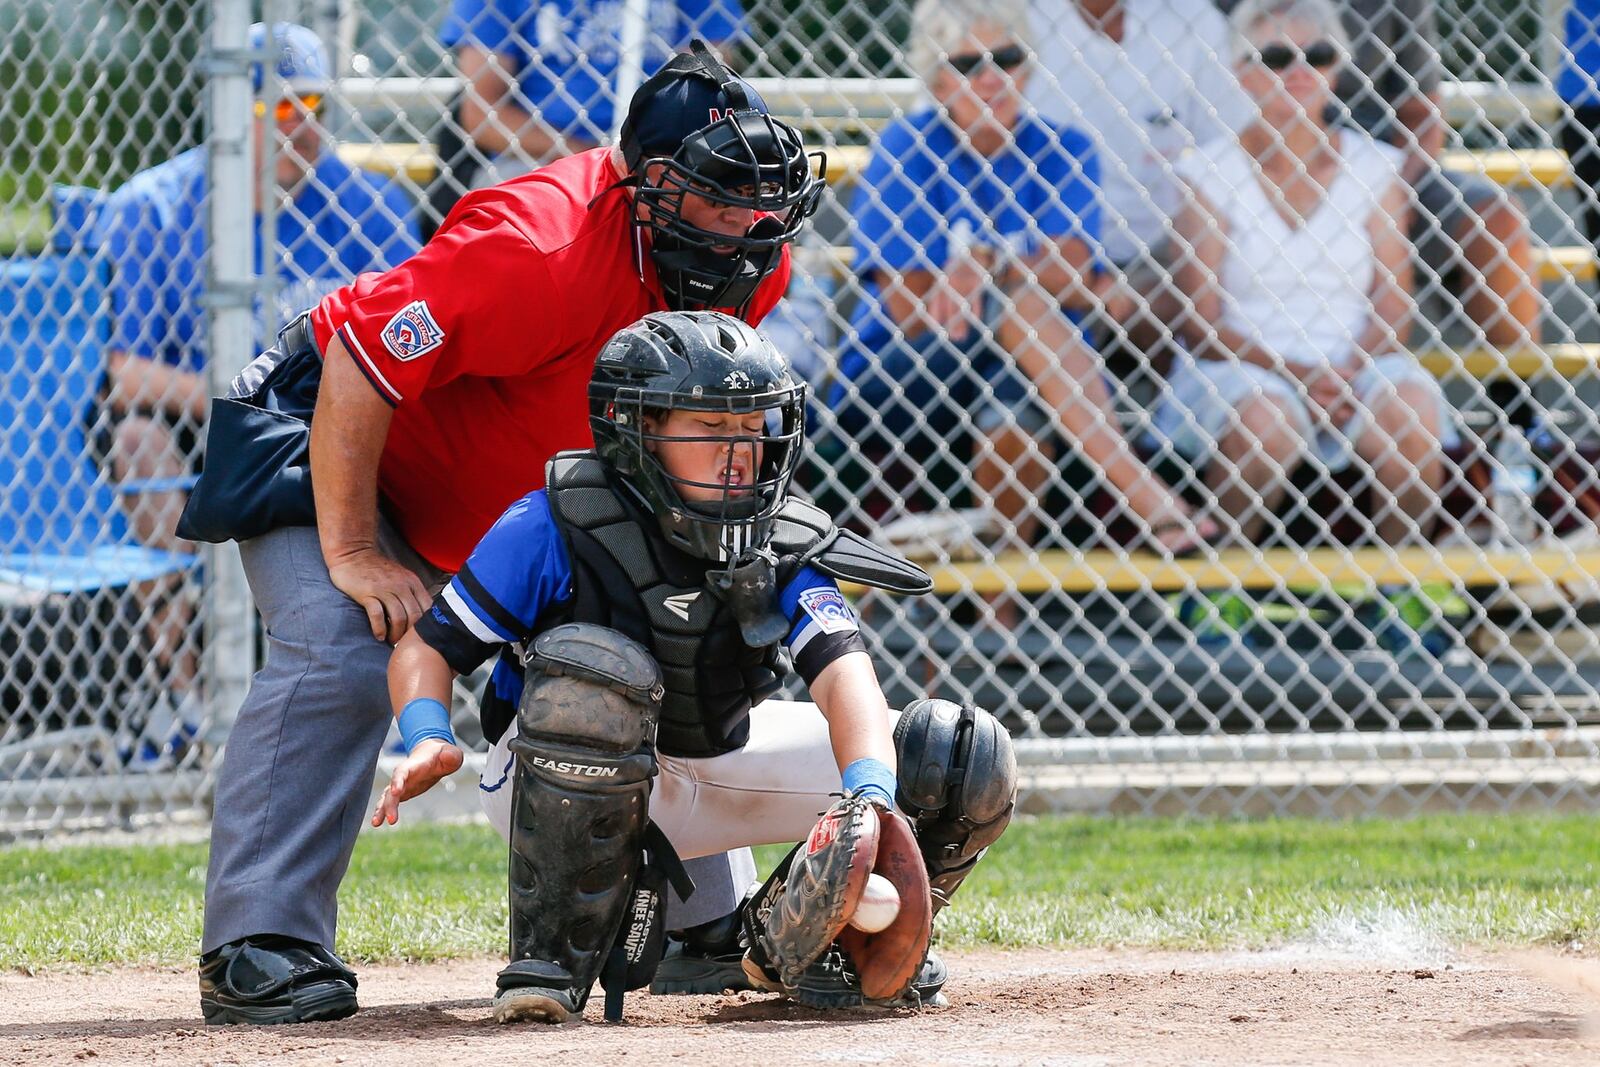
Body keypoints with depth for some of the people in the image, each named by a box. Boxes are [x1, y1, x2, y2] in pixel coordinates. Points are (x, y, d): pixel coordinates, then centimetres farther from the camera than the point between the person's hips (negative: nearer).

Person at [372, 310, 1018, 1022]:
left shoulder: (780, 547, -14)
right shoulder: (552, 529, -22)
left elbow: (842, 671, -29)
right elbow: (427, 646, -16)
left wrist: (868, 797, -49)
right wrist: (428, 739, -38)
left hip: (715, 769, 4)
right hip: (555, 786, -4)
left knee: (965, 758, -10)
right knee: (594, 667, -41)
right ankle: (551, 957, -27)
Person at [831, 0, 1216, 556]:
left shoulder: (1058, 151, 6)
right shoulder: (907, 150, -2)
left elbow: (1069, 275, -12)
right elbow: (910, 313, -9)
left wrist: (982, 265, -29)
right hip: (896, 383, -2)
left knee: (1015, 408, -36)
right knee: (1018, 301, -31)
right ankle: (1140, 489, -42)